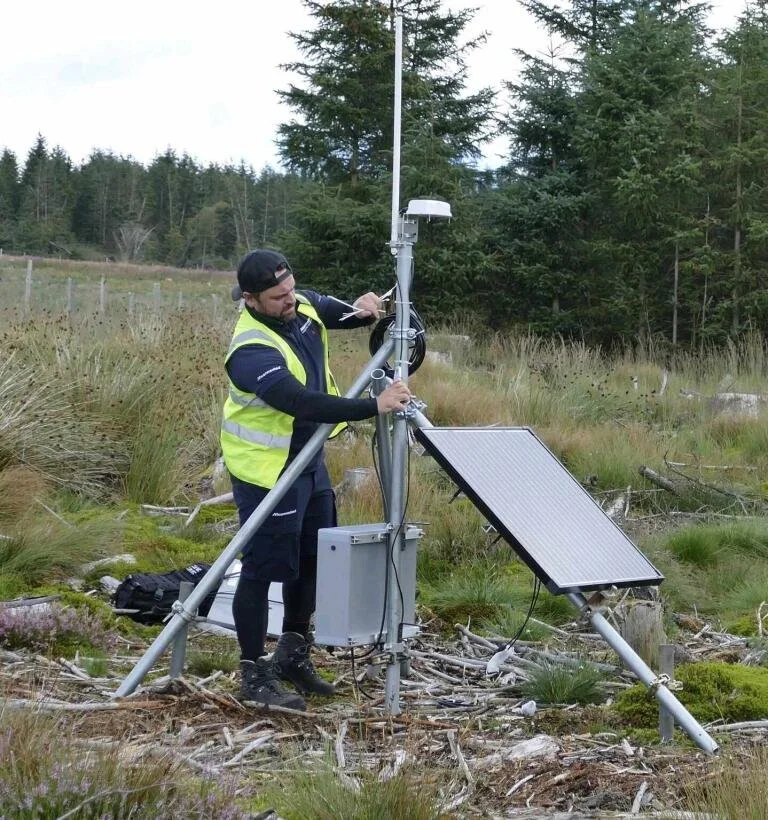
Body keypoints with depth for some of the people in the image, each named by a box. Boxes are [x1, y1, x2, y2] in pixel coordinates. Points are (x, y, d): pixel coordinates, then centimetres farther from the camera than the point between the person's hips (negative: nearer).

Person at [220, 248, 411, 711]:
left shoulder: (302, 306, -3)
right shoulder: (252, 352, -30)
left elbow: (334, 312, 18)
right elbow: (304, 403, -38)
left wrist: (361, 309, -7)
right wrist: (375, 407, -40)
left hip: (309, 460, 9)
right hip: (266, 469, -9)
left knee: (313, 558, 17)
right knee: (264, 569, -3)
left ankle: (293, 654, 34)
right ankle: (254, 675, 8)